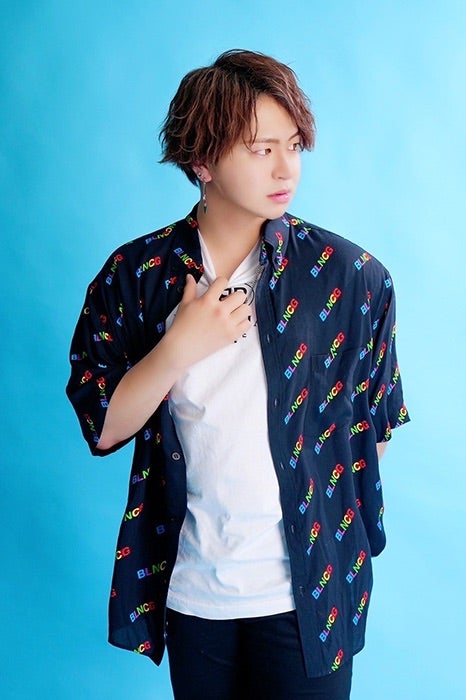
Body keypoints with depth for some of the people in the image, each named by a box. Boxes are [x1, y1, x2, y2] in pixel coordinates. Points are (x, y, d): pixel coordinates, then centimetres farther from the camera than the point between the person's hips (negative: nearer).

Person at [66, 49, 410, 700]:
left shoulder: (351, 276, -10)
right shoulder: (134, 273, -6)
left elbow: (373, 429, 2)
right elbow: (101, 428, -7)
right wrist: (178, 348, -20)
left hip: (308, 591, -1)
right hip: (189, 588, 2)